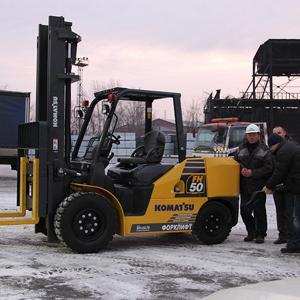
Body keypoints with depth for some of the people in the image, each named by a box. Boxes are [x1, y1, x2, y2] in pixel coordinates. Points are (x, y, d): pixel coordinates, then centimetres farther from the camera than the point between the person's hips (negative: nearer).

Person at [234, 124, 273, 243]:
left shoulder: (264, 150, -2)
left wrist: (252, 173, -14)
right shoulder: (241, 148, 11)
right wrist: (241, 169, -9)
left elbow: (268, 168, -7)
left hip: (258, 187, -4)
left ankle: (261, 234, 13)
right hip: (244, 186, 4)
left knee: (259, 211, 0)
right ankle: (251, 232, 24)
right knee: (244, 211, 7)